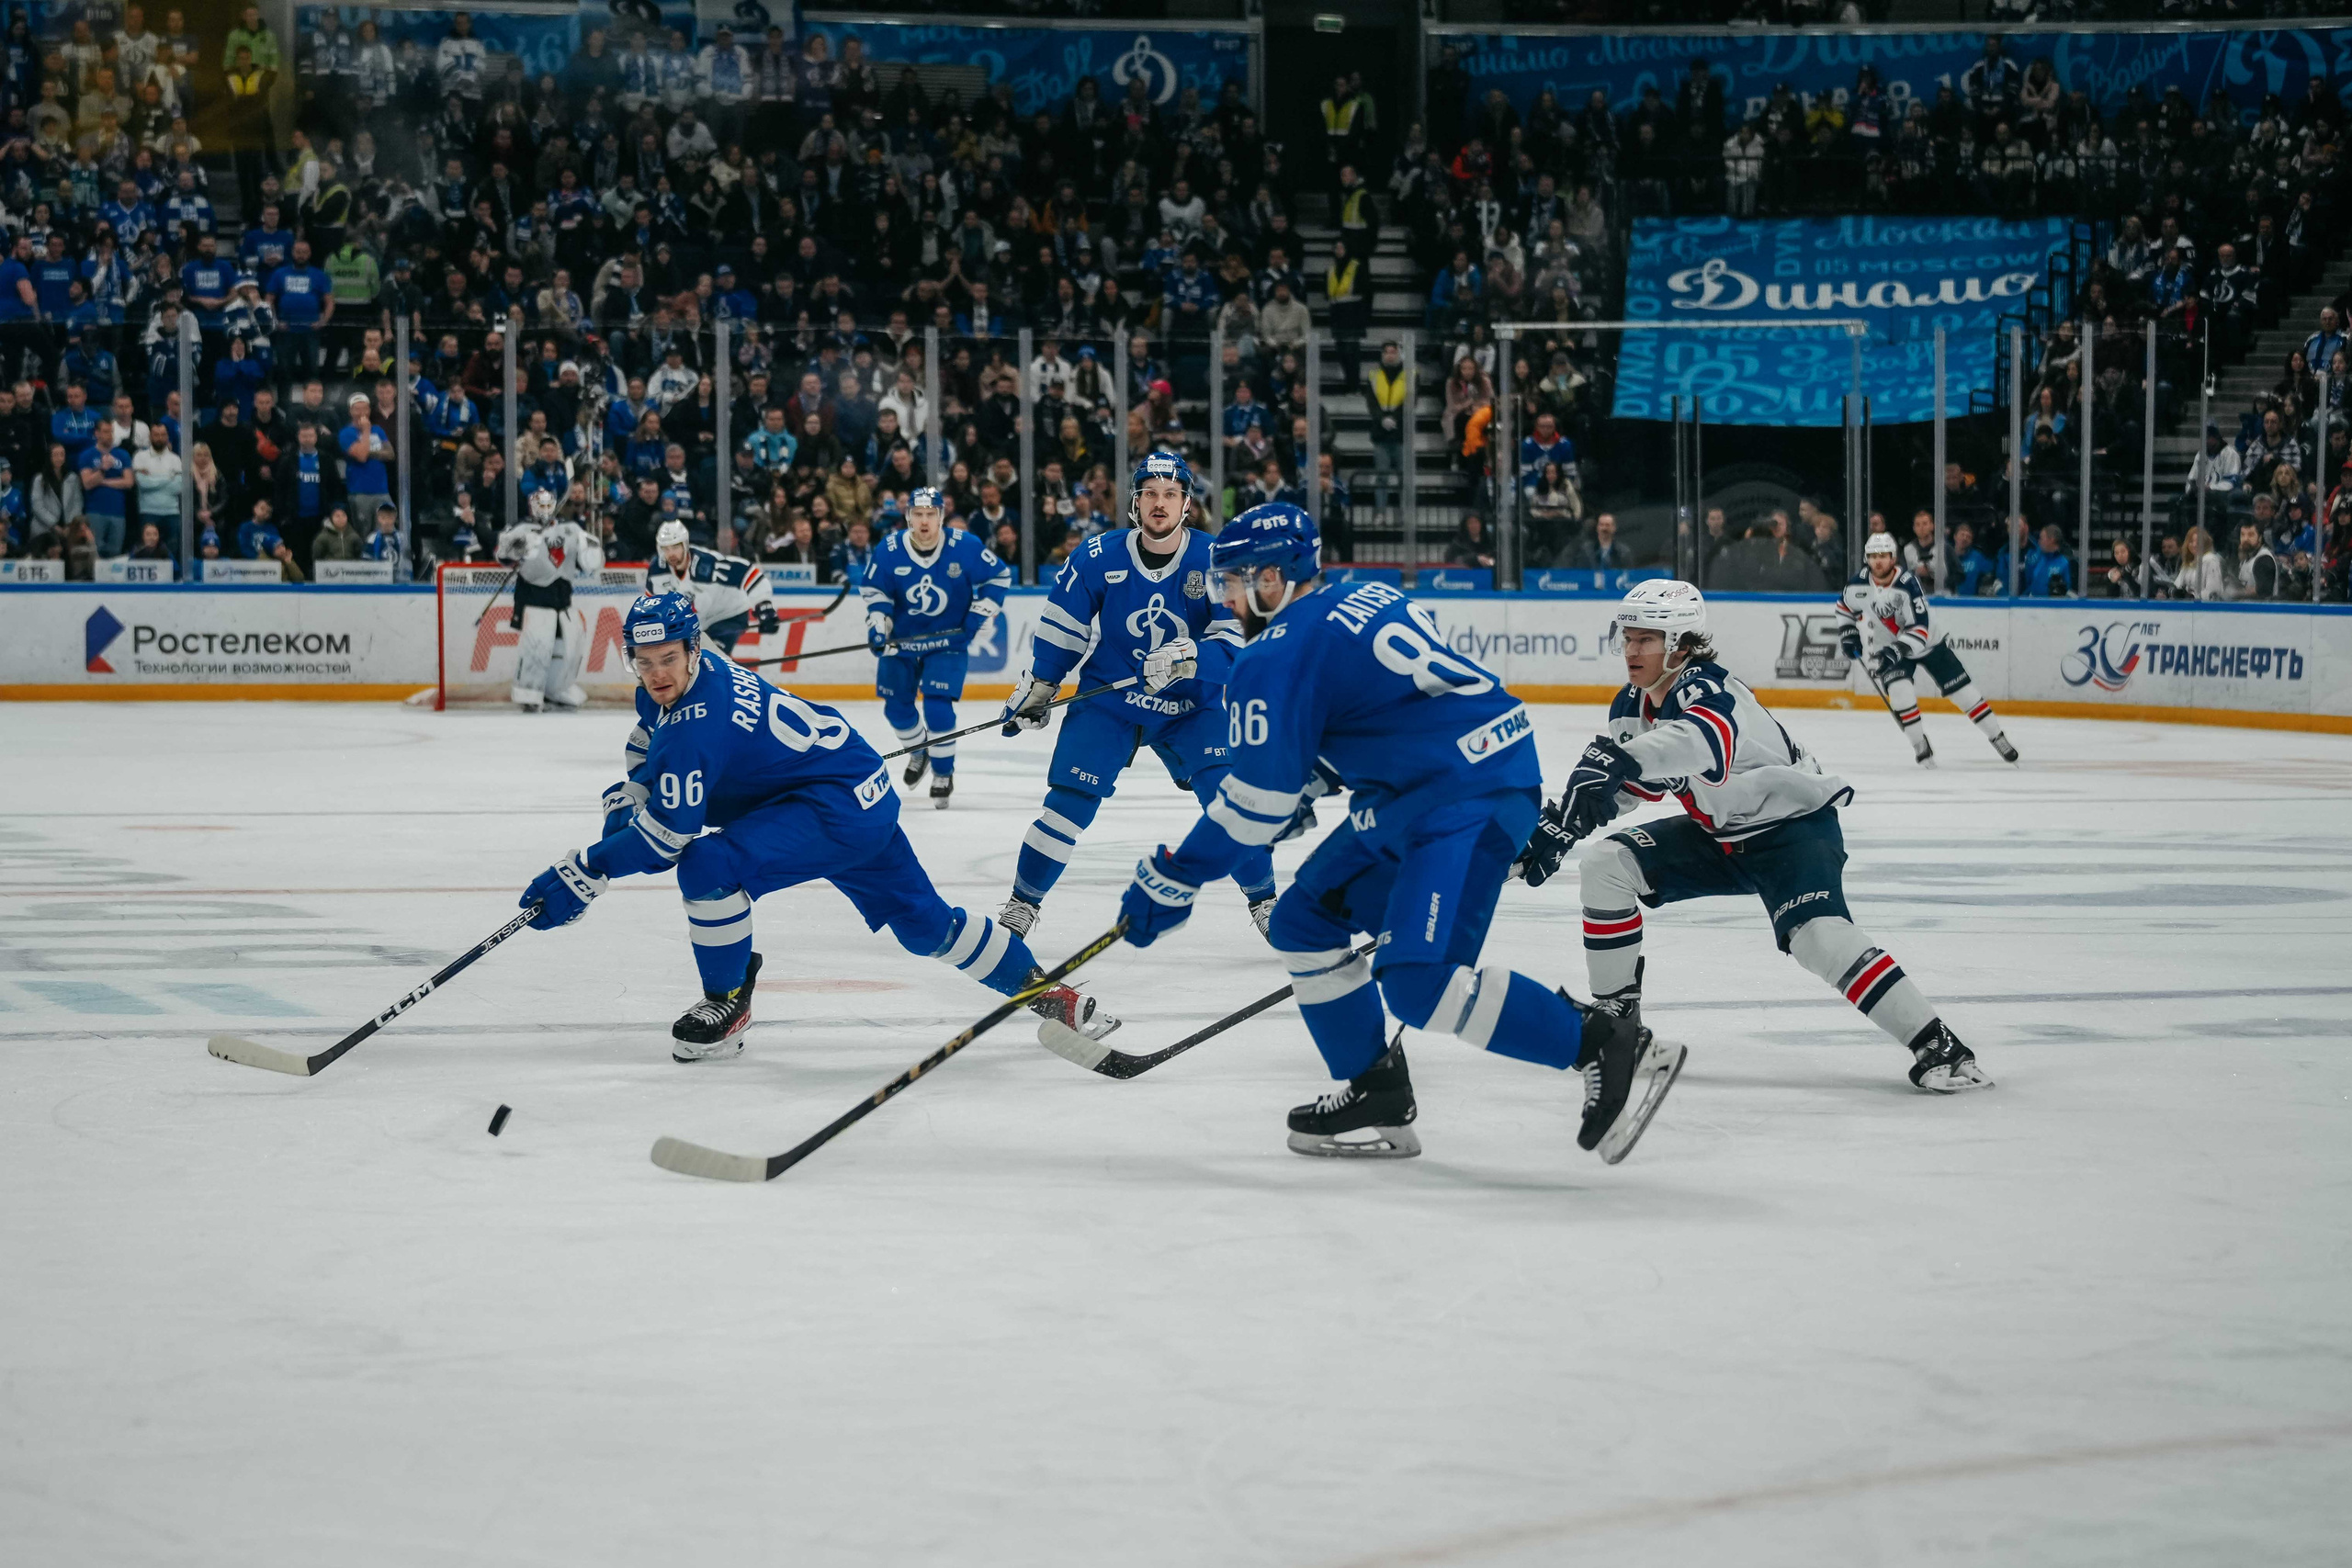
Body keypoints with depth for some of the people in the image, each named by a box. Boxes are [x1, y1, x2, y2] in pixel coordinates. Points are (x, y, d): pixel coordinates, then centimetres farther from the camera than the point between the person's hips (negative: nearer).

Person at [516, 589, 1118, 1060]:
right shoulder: (666, 689, -1)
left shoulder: (696, 726, -29)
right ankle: (1041, 990, 29)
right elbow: (647, 748, 23)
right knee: (927, 927, 17)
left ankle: (729, 1005, -6)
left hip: (843, 809, -11)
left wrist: (580, 875, -24)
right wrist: (621, 805, 8)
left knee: (708, 866, -25)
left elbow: (664, 835, -29)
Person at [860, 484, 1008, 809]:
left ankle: (943, 775, 4)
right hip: (902, 640, 3)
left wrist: (981, 612, -12)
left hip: (948, 640, -3)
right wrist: (877, 624, -13)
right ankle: (919, 750, 44)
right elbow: (872, 589, 0)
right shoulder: (889, 550, -15)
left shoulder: (966, 547, -20)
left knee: (937, 706, -15)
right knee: (897, 707, 11)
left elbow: (999, 576, -5)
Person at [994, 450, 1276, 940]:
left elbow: (1236, 642, -19)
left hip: (1191, 705, 0)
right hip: (1106, 697, 0)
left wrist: (1189, 658, -36)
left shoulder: (1214, 561, -15)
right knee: (1070, 800, -10)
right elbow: (1061, 627, 3)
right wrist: (1037, 687, 5)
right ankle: (1022, 903, 6)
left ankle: (1264, 901, 6)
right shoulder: (1098, 557, -11)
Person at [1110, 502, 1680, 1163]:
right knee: (1304, 922, 13)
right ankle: (1375, 1101, 16)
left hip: (1468, 801, -11)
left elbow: (1262, 797, -13)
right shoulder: (1361, 601, 17)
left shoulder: (1279, 654, -11)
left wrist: (1170, 880, -5)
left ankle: (1612, 1050, -17)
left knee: (1418, 981, -21)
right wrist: (1305, 791, 26)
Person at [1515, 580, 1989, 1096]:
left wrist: (1619, 759, -67)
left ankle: (1938, 1047, -30)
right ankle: (1615, 1014, 6)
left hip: (1795, 824, -9)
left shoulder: (1706, 687, -27)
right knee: (1604, 863, -4)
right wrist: (1556, 826, -4)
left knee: (1818, 934, -32)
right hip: (1720, 835, 9)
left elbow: (1702, 741, -51)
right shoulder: (1633, 706, -1)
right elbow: (1626, 787, 13)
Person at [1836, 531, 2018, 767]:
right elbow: (1844, 606, 9)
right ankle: (1919, 745, -12)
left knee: (1962, 689, -1)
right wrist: (1847, 633, 0)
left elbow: (1919, 629, -32)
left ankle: (1997, 737, 12)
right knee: (1899, 690, -25)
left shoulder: (1908, 584, -29)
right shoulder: (1859, 585, -15)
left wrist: (1897, 649, -43)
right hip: (1888, 648, 2)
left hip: (1927, 642, -2)